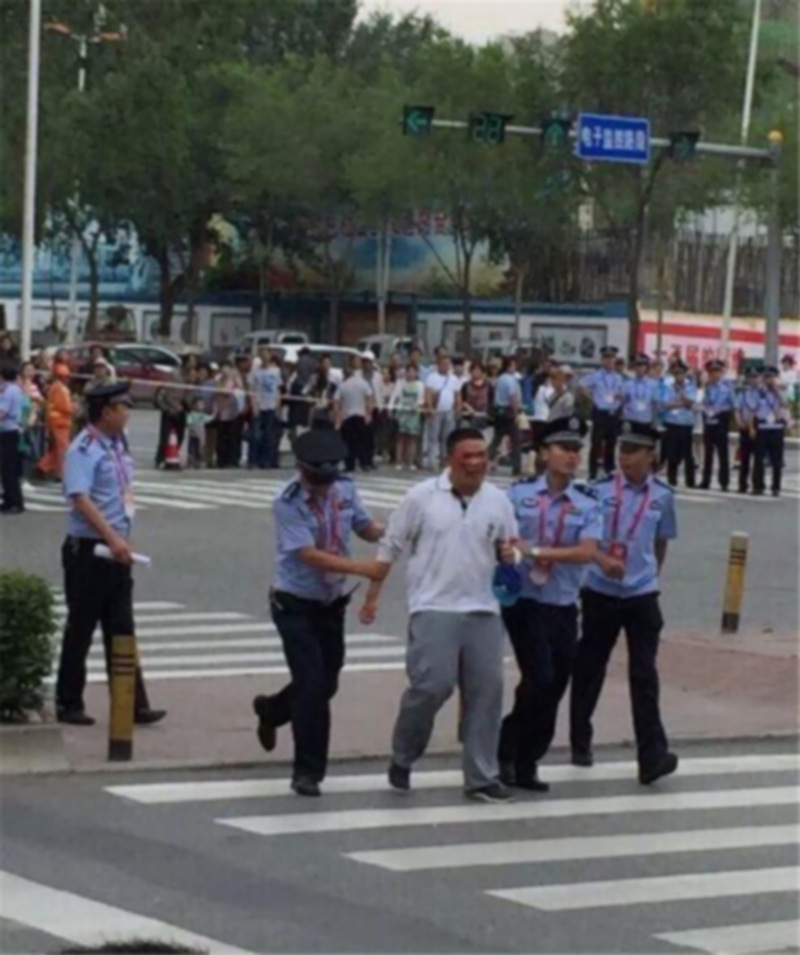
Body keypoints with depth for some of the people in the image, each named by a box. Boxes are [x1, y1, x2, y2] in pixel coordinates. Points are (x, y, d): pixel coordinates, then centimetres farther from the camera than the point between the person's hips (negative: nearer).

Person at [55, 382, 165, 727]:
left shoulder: (118, 445, 9)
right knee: (81, 630, 3)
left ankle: (133, 704, 12)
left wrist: (122, 539, 10)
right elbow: (80, 499, -26)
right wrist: (112, 538, -32)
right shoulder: (84, 449, -16)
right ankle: (68, 704, 15)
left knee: (121, 630, 9)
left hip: (117, 551, 8)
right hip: (88, 551, -8)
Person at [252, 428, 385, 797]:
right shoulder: (288, 503, -20)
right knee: (313, 685, -12)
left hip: (333, 602, 6)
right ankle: (308, 770, 1)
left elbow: (365, 527, 8)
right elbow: (310, 555, -26)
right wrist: (361, 567, -34)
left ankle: (271, 710, 46)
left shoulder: (345, 489, -4)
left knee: (326, 683, 16)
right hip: (296, 604, -6)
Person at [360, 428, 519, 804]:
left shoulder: (498, 500, 5)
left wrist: (508, 551, -7)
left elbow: (509, 544, 18)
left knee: (487, 689, 3)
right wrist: (372, 596, 1)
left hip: (482, 610, 4)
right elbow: (390, 547, 2)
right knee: (432, 685, -14)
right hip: (434, 608, -4)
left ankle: (481, 777, 12)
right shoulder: (422, 496, -4)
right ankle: (402, 758, 11)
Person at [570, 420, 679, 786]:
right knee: (589, 668, 11)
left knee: (644, 673, -6)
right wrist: (603, 559, -27)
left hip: (642, 595, 0)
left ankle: (652, 756, -11)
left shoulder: (663, 495, 1)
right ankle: (580, 742, 28)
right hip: (600, 591, 0)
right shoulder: (601, 489, -5)